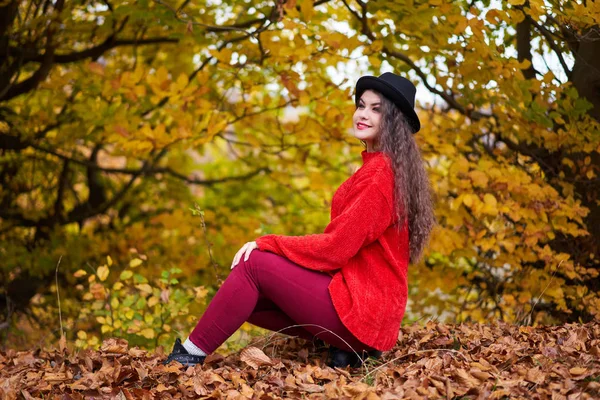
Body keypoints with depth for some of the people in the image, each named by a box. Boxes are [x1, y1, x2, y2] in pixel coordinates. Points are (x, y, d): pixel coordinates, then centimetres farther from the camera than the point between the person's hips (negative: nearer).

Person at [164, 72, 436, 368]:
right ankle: (343, 345, 2)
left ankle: (190, 356, -7)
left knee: (254, 264, -14)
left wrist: (267, 244, -11)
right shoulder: (375, 166, 16)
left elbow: (335, 248, -19)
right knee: (247, 297, 7)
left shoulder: (381, 173, -15)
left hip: (360, 306, -10)